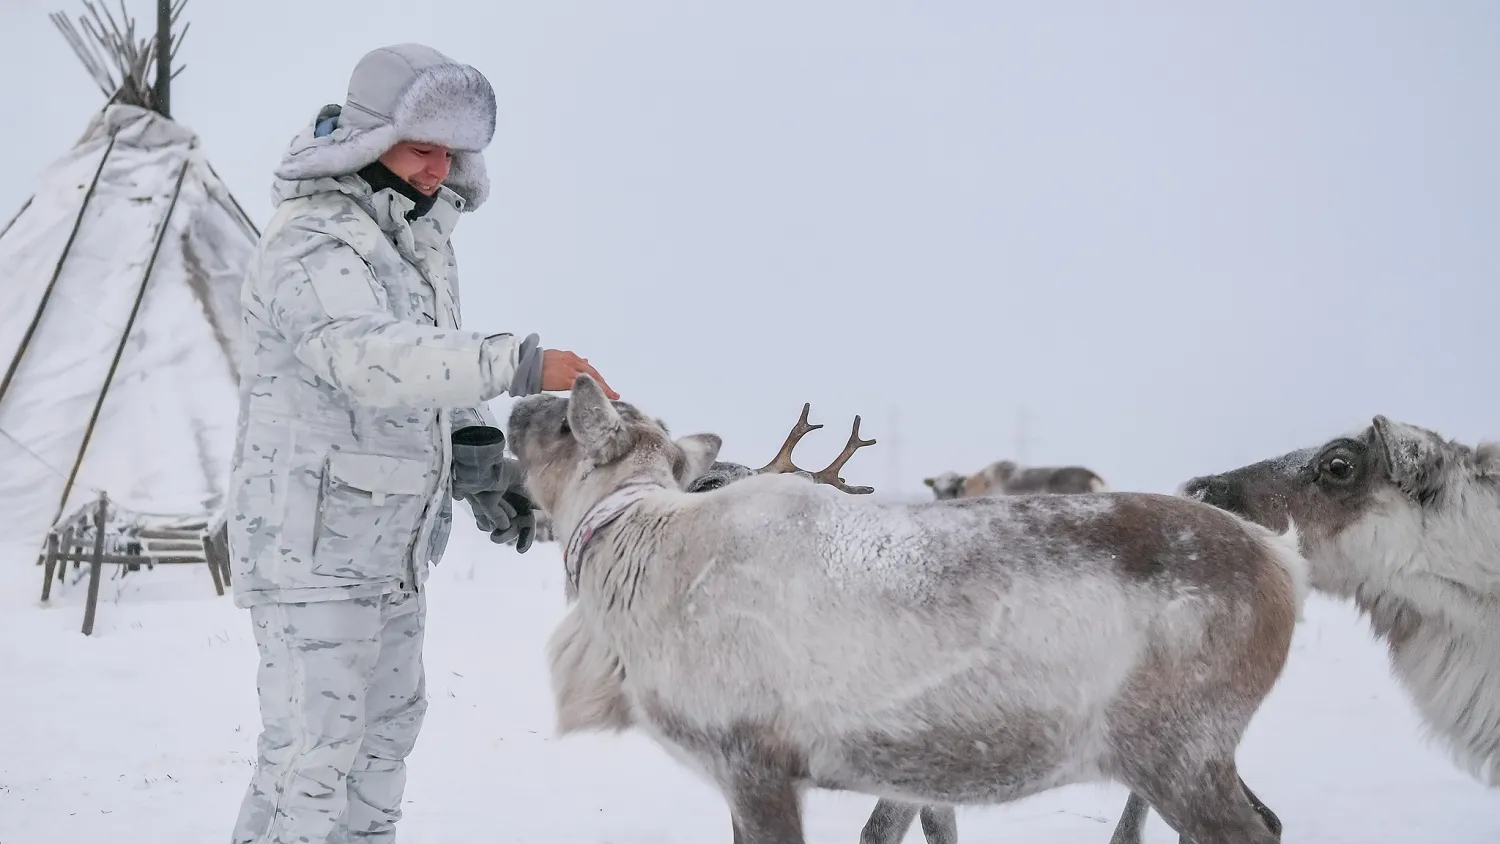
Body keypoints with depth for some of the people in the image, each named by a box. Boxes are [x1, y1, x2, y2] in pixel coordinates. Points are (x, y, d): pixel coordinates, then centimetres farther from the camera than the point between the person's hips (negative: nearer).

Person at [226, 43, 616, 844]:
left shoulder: (418, 233, 9)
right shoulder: (312, 246, -21)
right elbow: (374, 360, -39)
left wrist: (482, 468, 6)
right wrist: (521, 364, -46)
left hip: (390, 538, 10)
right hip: (313, 538, -10)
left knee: (387, 721, 20)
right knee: (314, 741, -9)